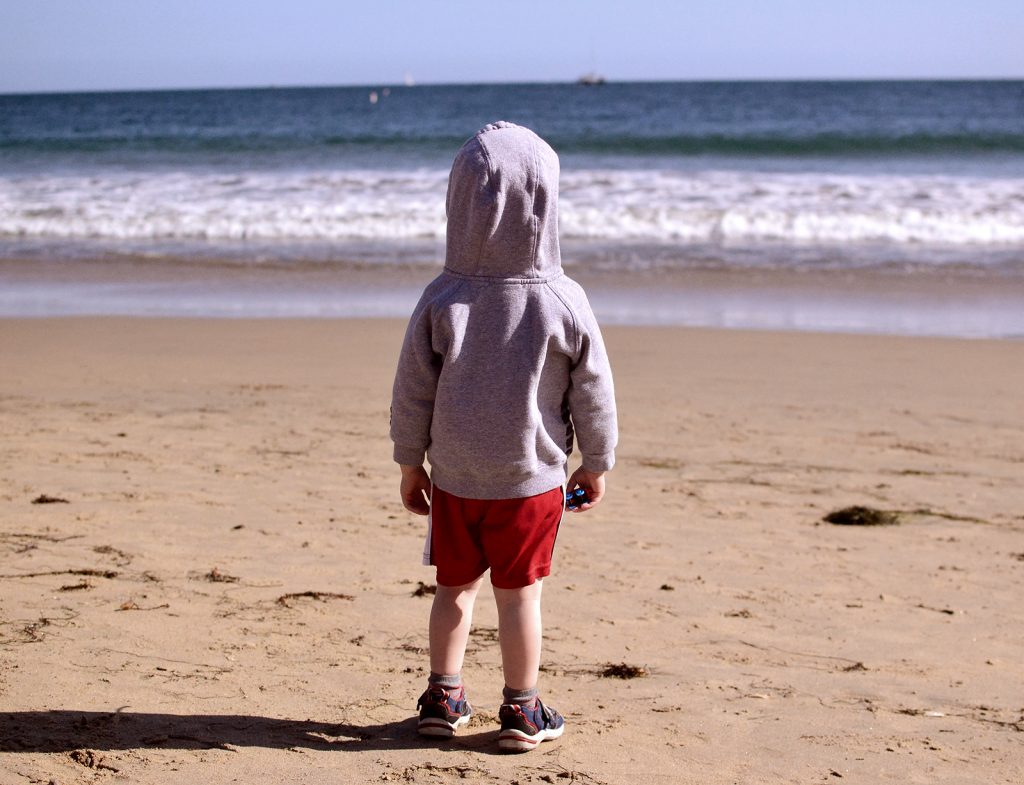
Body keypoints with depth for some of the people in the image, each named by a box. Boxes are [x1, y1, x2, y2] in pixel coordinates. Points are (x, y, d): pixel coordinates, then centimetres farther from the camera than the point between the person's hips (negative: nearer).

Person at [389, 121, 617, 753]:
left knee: (455, 587, 15)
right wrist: (596, 463, 10)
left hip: (453, 478, 2)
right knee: (520, 594, 6)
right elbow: (593, 392, -4)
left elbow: (412, 392, -2)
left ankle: (444, 699, 24)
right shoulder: (564, 301, -12)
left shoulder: (442, 298, -9)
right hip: (533, 480, -2)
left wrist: (410, 463, 10)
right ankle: (522, 711, 15)